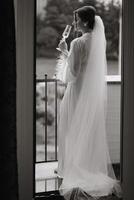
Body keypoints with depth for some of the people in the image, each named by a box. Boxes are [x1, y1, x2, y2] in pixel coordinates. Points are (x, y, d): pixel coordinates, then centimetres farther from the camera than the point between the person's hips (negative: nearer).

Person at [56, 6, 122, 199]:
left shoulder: (78, 43, -20)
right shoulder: (100, 40, 3)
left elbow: (71, 75, -19)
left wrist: (65, 52, -9)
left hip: (79, 94, -7)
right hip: (96, 94, 7)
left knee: (75, 133, 7)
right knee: (93, 133, 16)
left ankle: (75, 174, 17)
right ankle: (95, 170, 24)